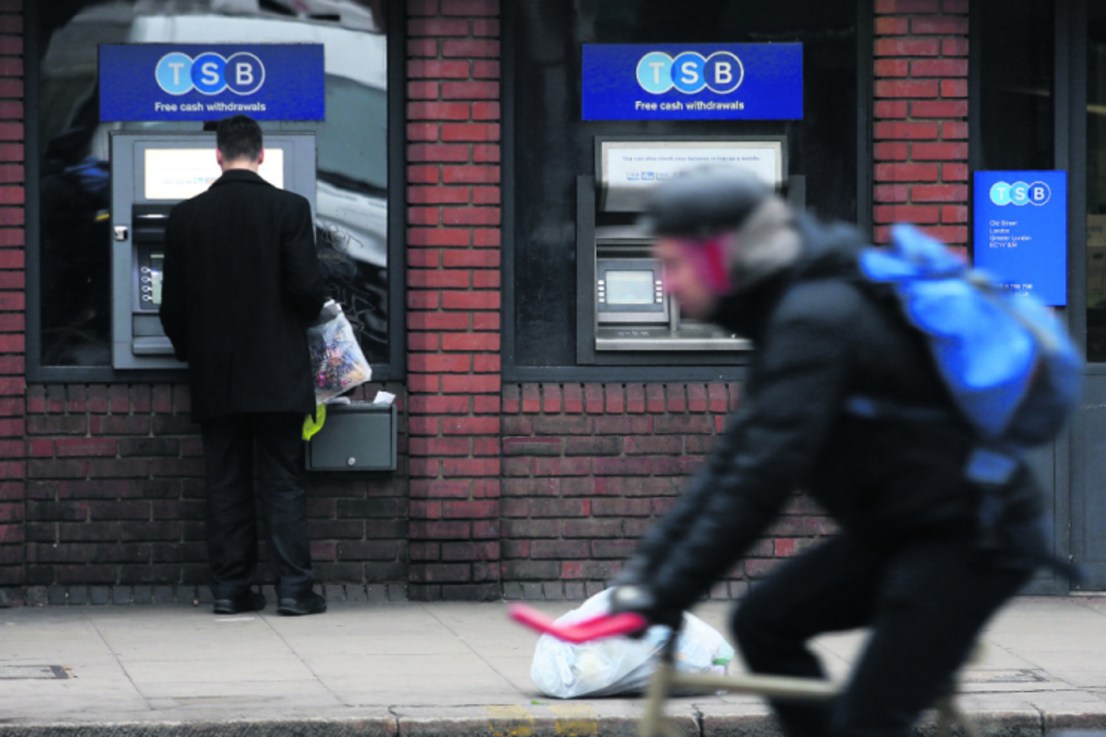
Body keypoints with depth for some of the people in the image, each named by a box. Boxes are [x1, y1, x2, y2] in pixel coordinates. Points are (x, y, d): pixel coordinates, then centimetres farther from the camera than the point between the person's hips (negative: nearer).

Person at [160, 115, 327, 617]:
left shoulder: (185, 218, 1)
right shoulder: (288, 209, -7)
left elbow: (172, 305, 3)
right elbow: (307, 288, -11)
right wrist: (306, 316, 12)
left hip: (215, 379, 2)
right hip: (277, 375, -2)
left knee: (226, 484, 7)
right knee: (283, 482, 2)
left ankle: (231, 587, 7)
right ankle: (294, 588, -2)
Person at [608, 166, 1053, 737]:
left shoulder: (814, 320, -21)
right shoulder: (789, 310, 10)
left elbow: (763, 478, -27)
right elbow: (737, 456, 13)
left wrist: (665, 597, -25)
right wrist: (650, 560, 6)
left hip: (974, 539, -10)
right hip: (903, 528, 10)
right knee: (763, 622, 6)